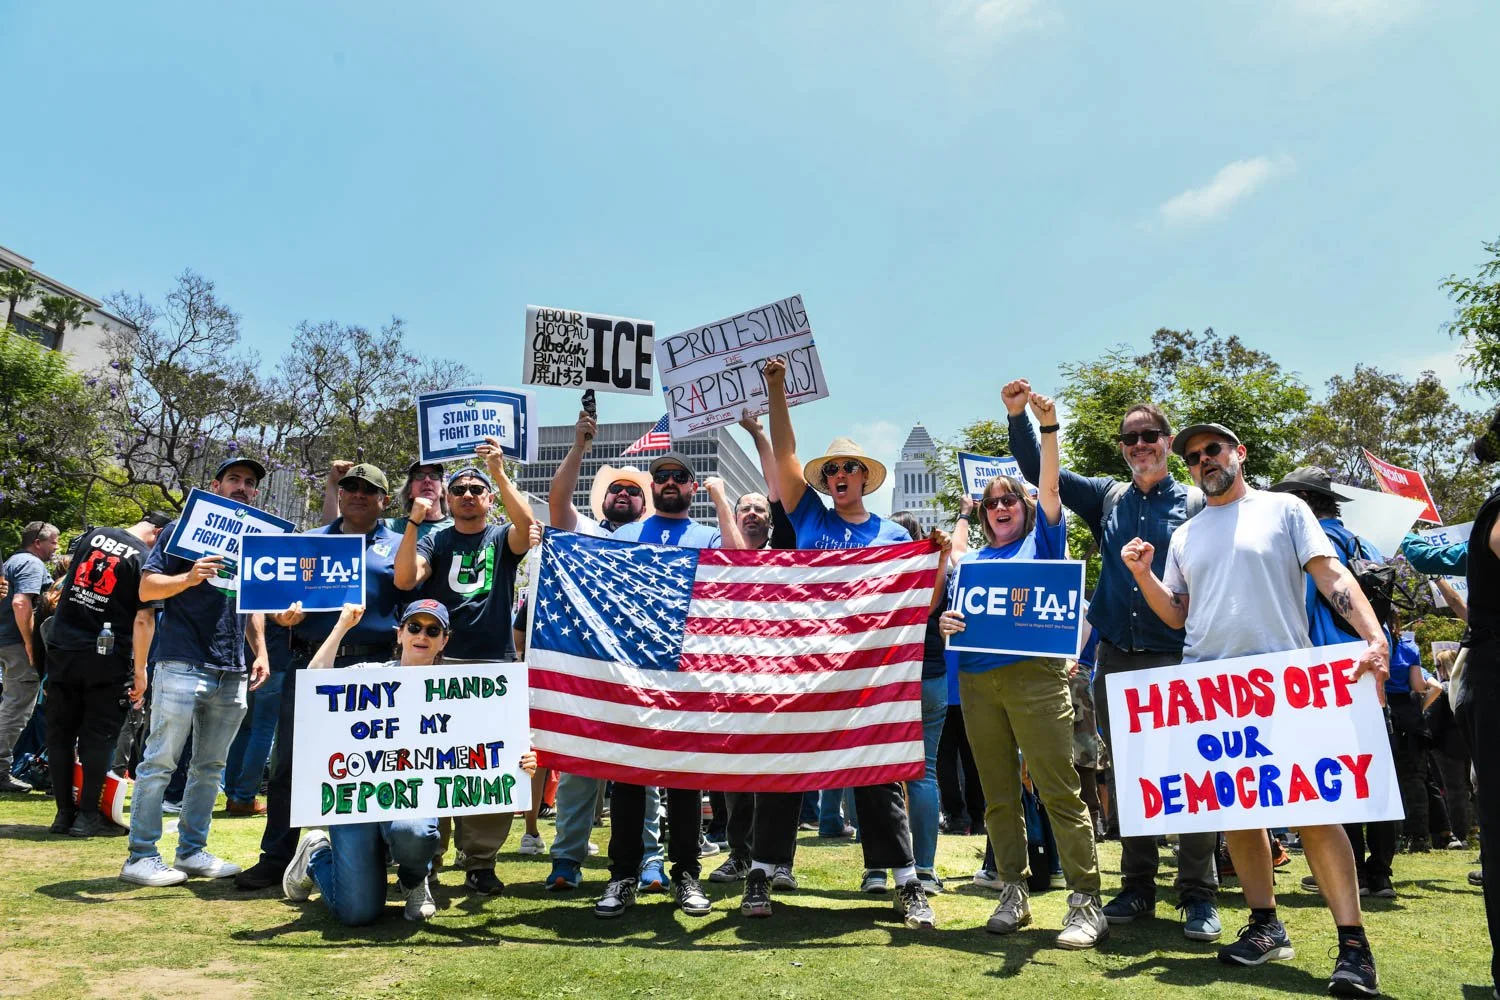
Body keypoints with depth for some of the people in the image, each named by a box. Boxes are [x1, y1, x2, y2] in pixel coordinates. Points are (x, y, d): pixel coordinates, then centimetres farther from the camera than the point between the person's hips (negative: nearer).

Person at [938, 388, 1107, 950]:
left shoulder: (1042, 541, 11)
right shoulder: (972, 560, 21)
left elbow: (1049, 486, -3)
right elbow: (953, 610, 19)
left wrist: (1048, 425, -15)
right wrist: (945, 623, -6)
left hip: (1034, 673, -4)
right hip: (977, 679, 5)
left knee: (1059, 789, -7)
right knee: (998, 794, 8)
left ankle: (1086, 902, -2)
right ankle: (1013, 893, 17)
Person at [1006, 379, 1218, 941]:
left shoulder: (1196, 504, 3)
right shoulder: (1107, 499, 12)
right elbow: (1038, 472, 11)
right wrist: (1018, 416, -3)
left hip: (1177, 660, -3)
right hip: (1116, 661, 3)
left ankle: (1198, 896, 10)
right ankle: (1137, 888, 21)